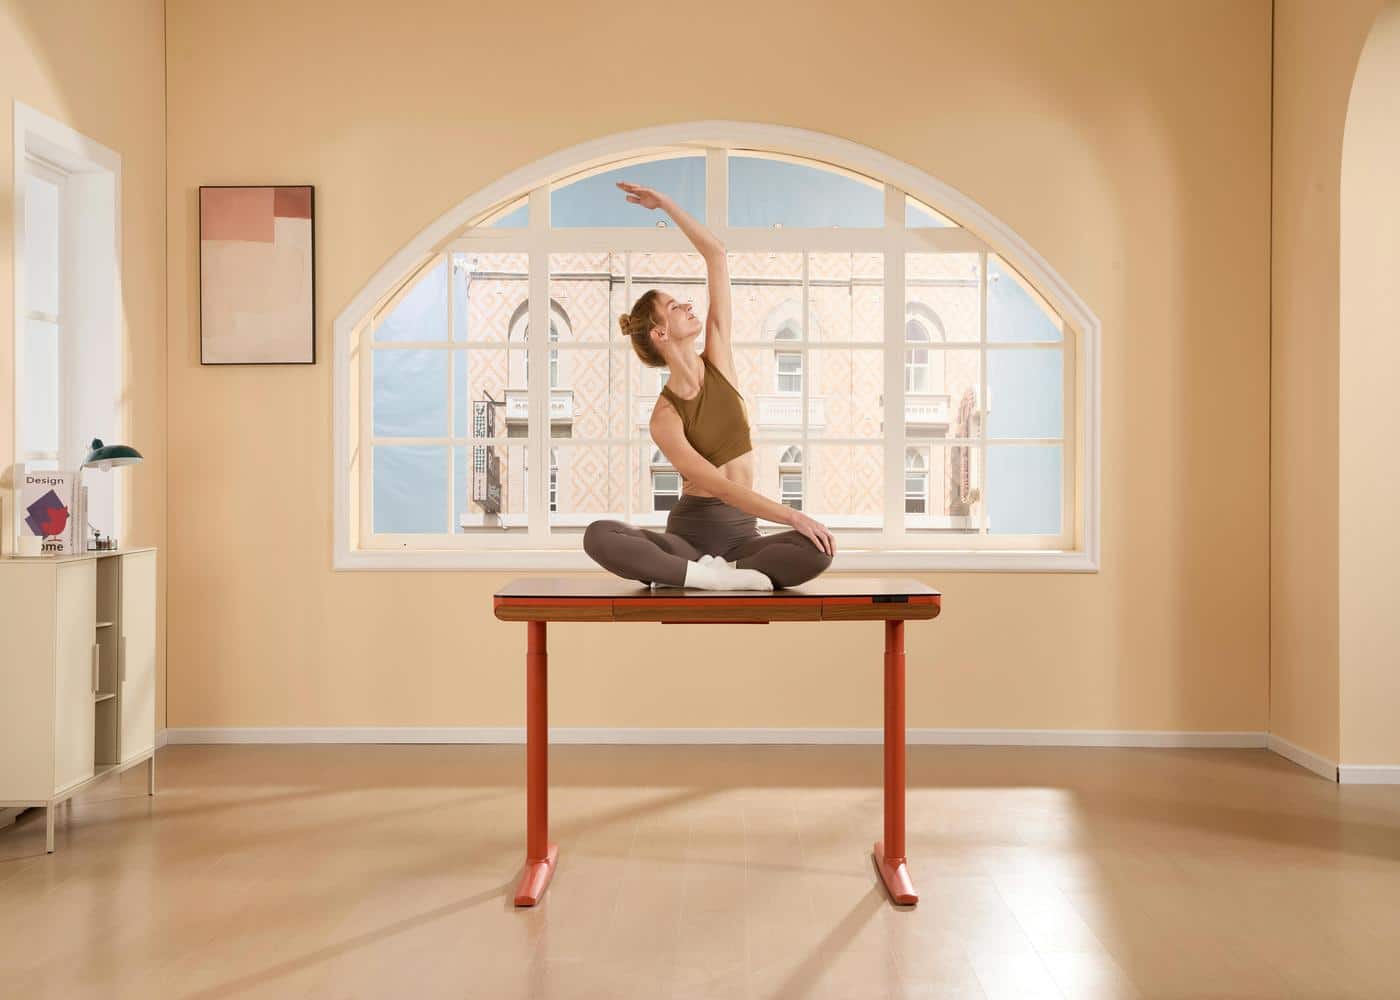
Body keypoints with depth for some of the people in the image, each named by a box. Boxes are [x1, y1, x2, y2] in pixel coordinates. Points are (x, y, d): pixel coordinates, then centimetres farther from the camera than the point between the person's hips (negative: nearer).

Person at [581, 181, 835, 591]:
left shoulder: (717, 359, 3)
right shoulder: (665, 418, -9)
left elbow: (716, 256, 4)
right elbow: (718, 486, -19)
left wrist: (665, 202, 6)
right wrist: (793, 515, -27)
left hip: (741, 533, 3)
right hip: (689, 530, -3)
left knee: (818, 552, -30)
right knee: (598, 536, -33)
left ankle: (696, 574, -23)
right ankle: (723, 576, -34)